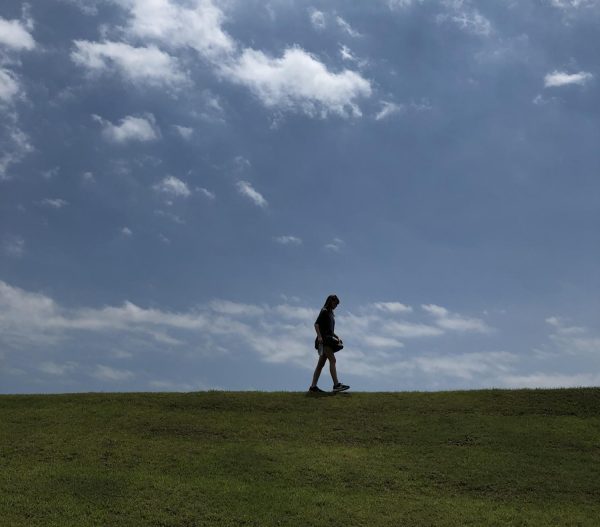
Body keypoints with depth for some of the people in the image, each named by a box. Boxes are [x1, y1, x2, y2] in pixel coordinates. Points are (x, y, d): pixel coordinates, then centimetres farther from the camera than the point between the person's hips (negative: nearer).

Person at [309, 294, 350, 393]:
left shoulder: (330, 313, 23)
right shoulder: (324, 311, -3)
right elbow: (316, 324, -14)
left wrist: (336, 337, 14)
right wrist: (319, 336, -25)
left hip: (328, 340, 9)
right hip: (324, 340, -9)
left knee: (321, 363, 6)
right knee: (332, 360, -17)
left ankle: (313, 386, 6)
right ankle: (336, 385, -24)